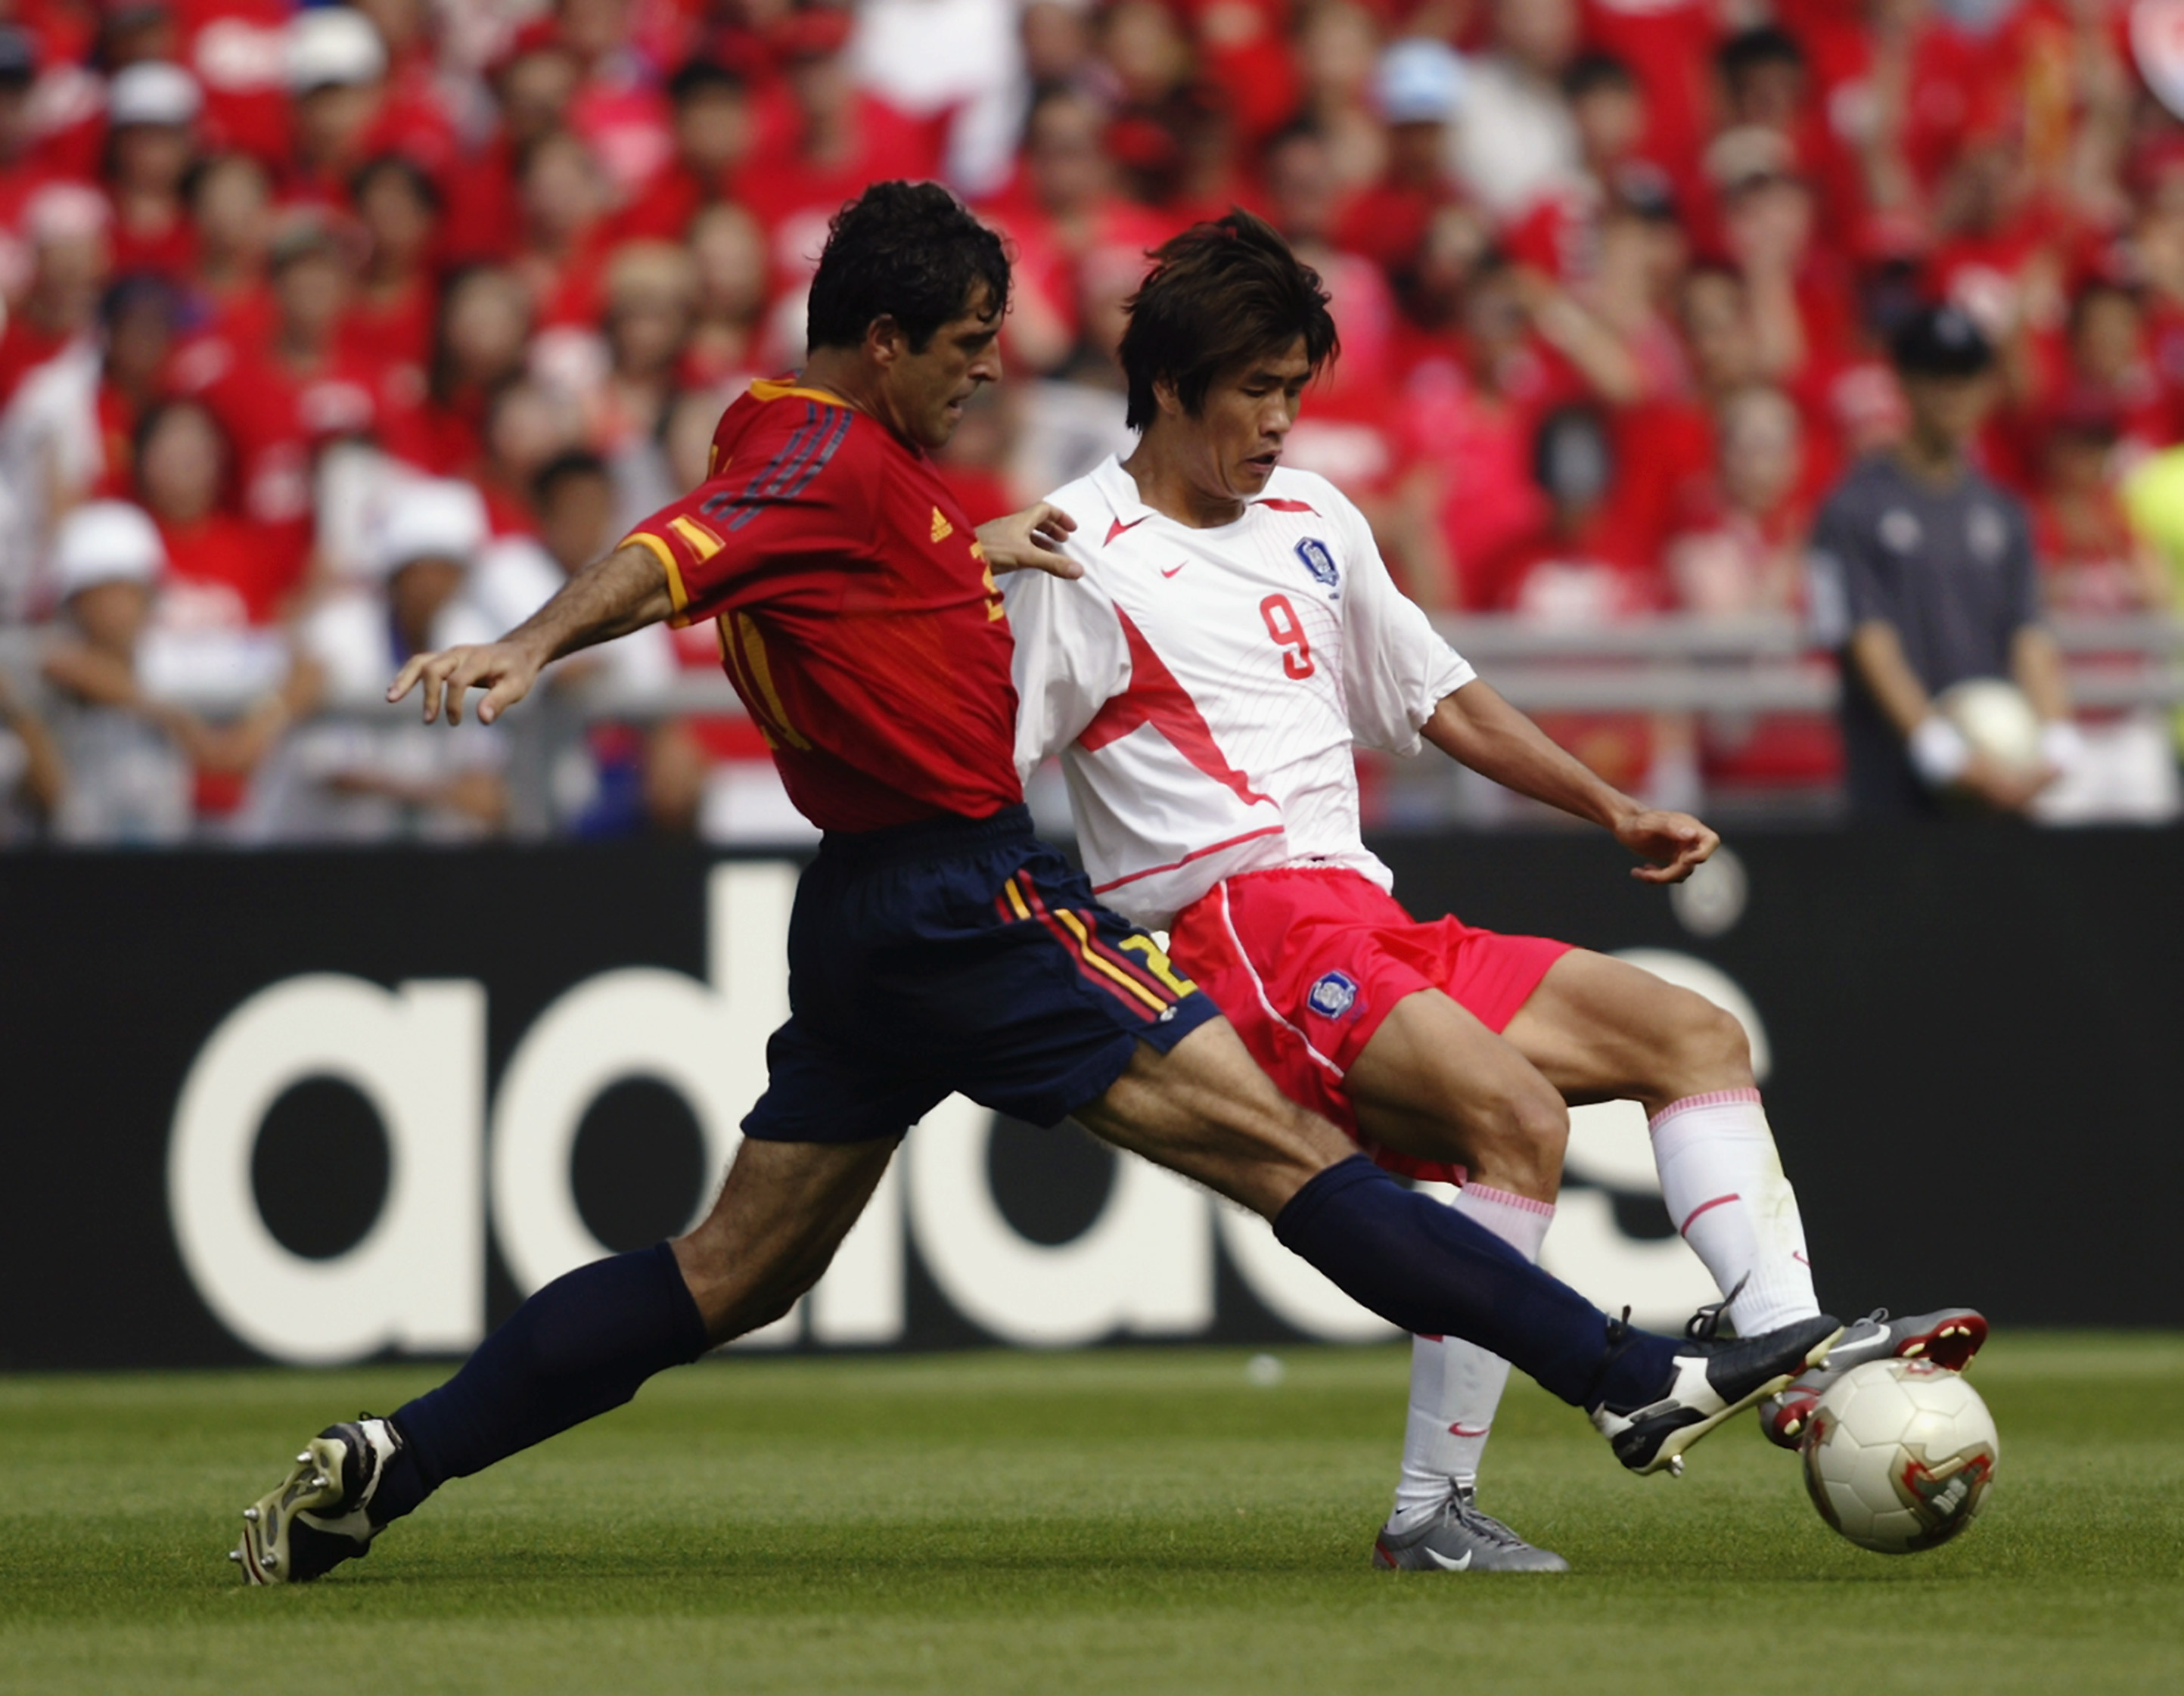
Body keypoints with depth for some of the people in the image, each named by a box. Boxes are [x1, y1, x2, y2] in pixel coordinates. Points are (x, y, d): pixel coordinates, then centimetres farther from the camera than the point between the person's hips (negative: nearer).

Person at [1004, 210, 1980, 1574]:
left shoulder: (1314, 519, 21)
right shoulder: (1080, 552, -2)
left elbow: (1443, 699, 29)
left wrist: (1617, 815, 21)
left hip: (1373, 926, 9)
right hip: (1239, 931, -9)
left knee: (1698, 1036, 3)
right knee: (1518, 1111, -29)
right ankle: (1433, 1512, -29)